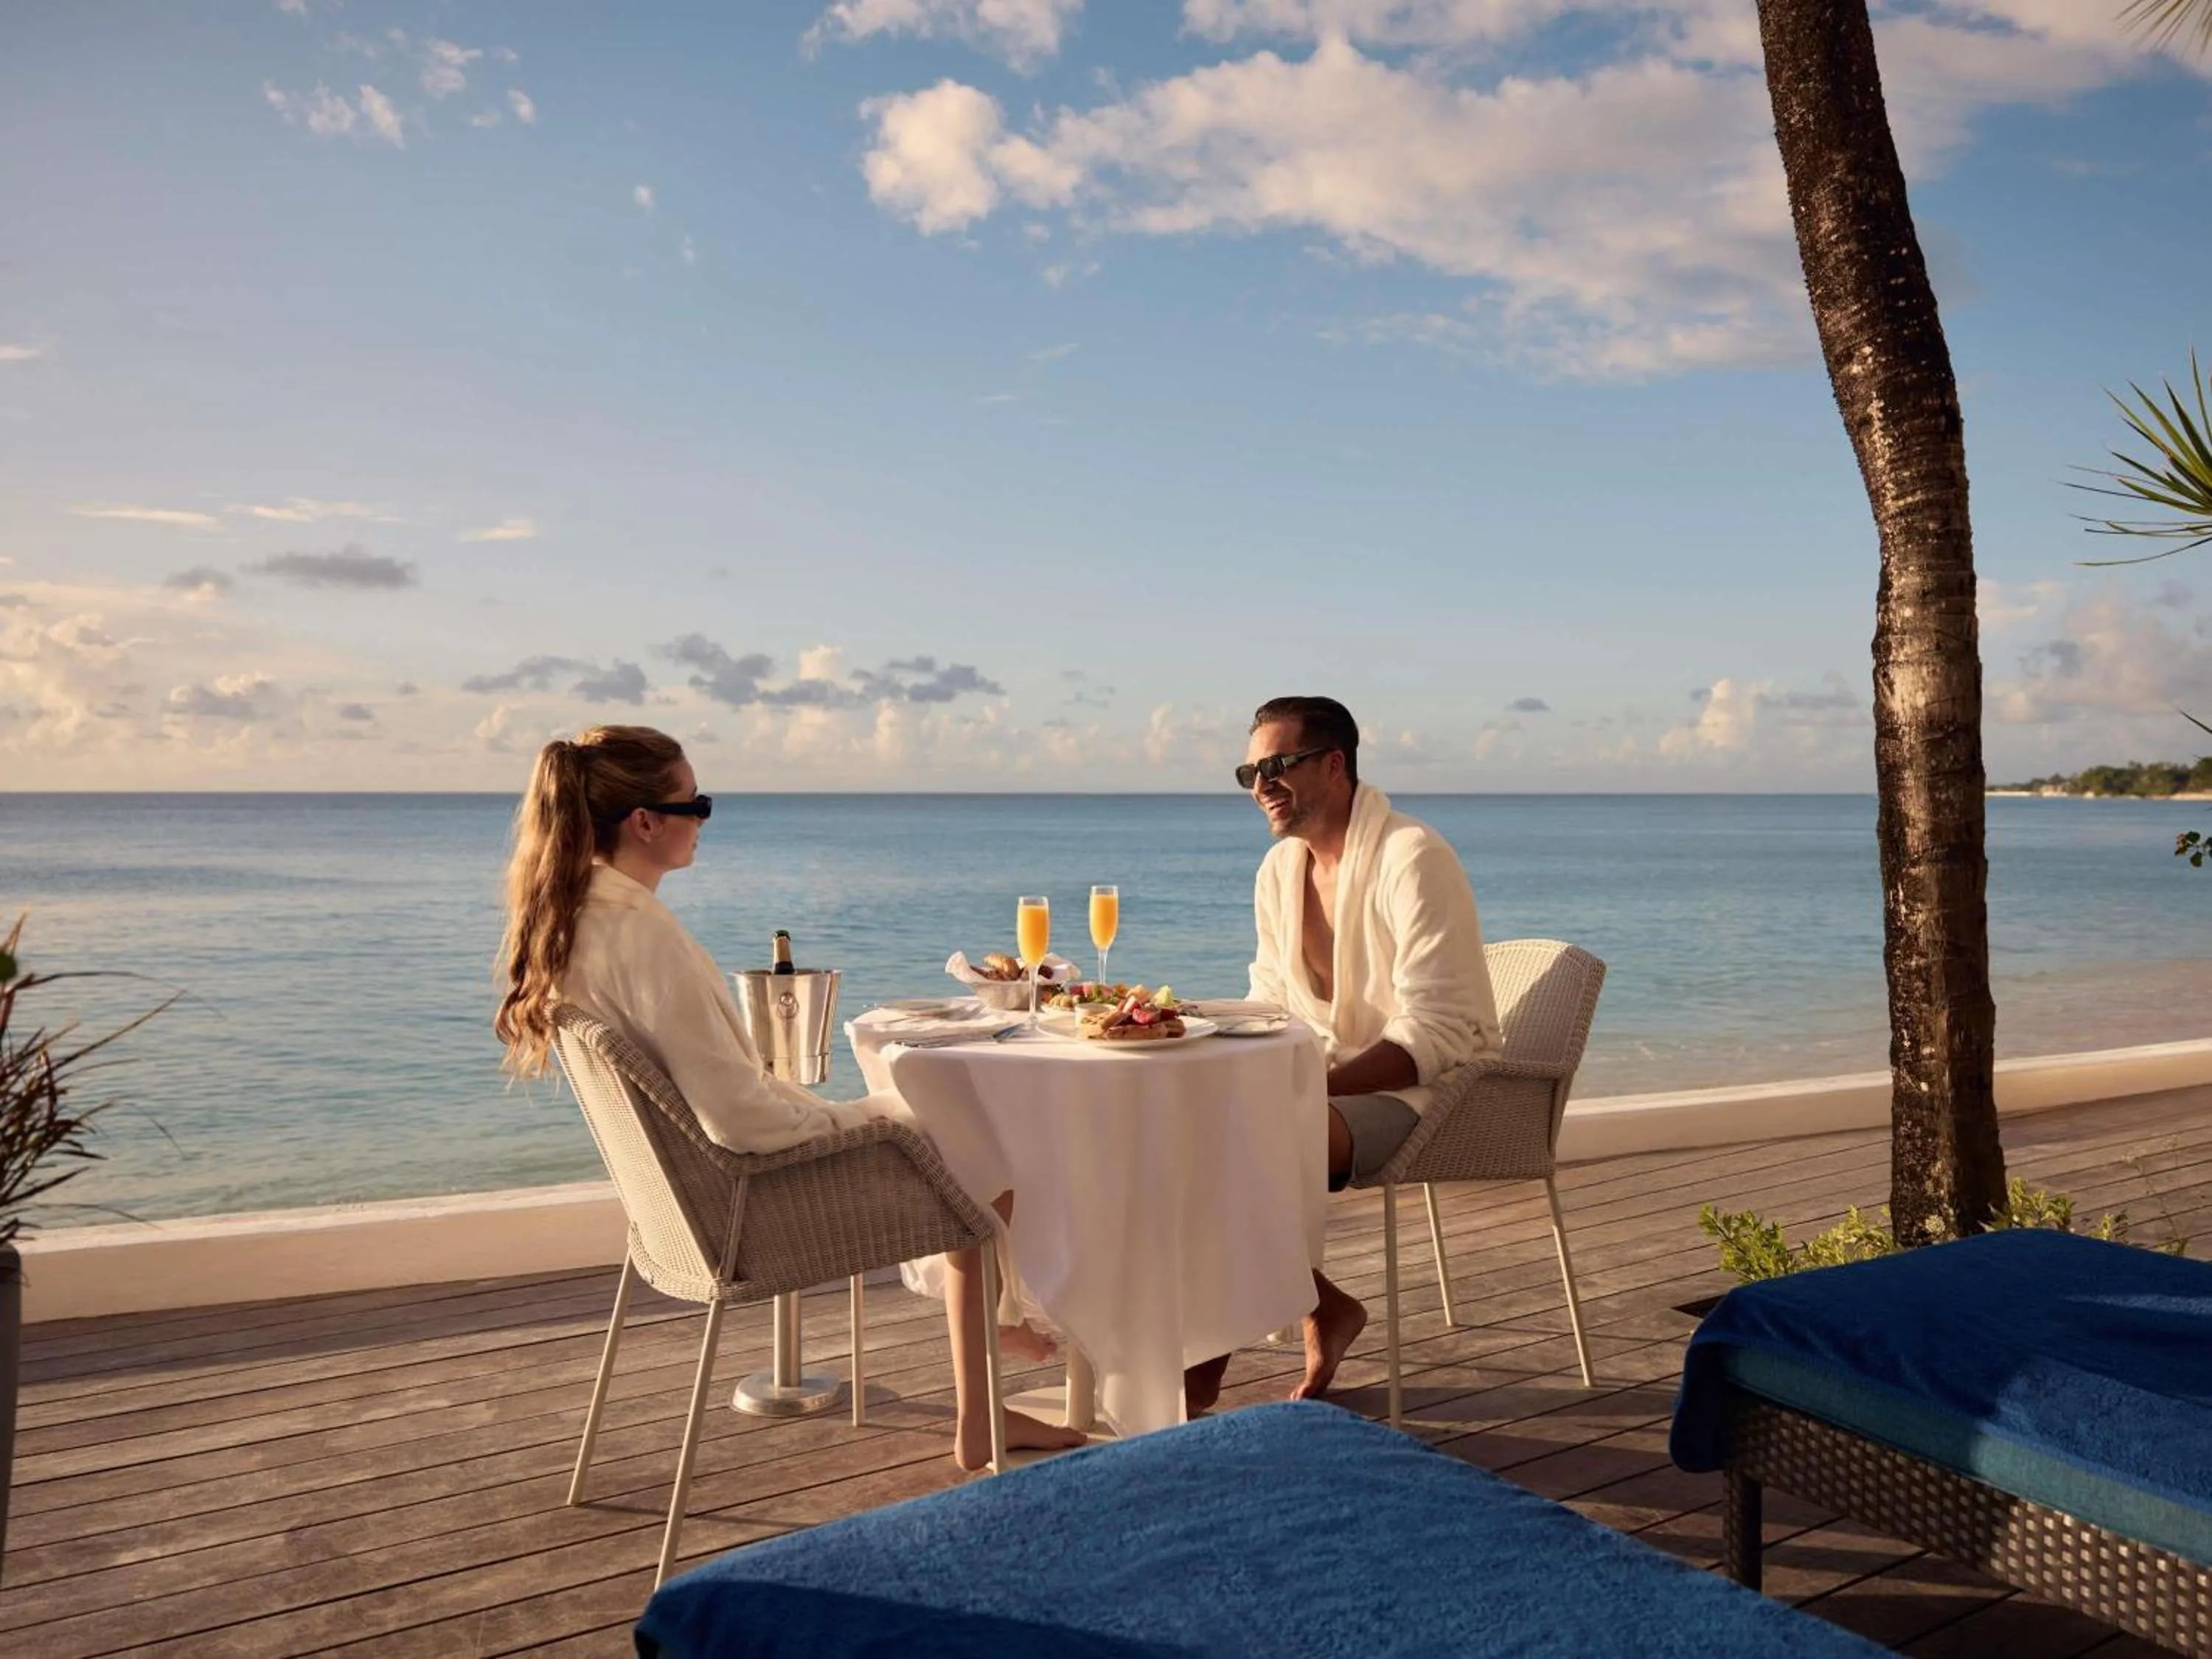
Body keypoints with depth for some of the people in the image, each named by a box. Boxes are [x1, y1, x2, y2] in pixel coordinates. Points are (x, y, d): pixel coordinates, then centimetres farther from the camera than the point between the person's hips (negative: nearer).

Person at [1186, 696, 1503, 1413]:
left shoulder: (1412, 858, -17)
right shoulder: (1279, 869, 8)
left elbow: (1435, 1035, -23)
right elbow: (1270, 1006, 15)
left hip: (1423, 1091, -8)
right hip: (1330, 1081, 8)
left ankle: (1199, 1382, -16)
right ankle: (1325, 1310, -2)